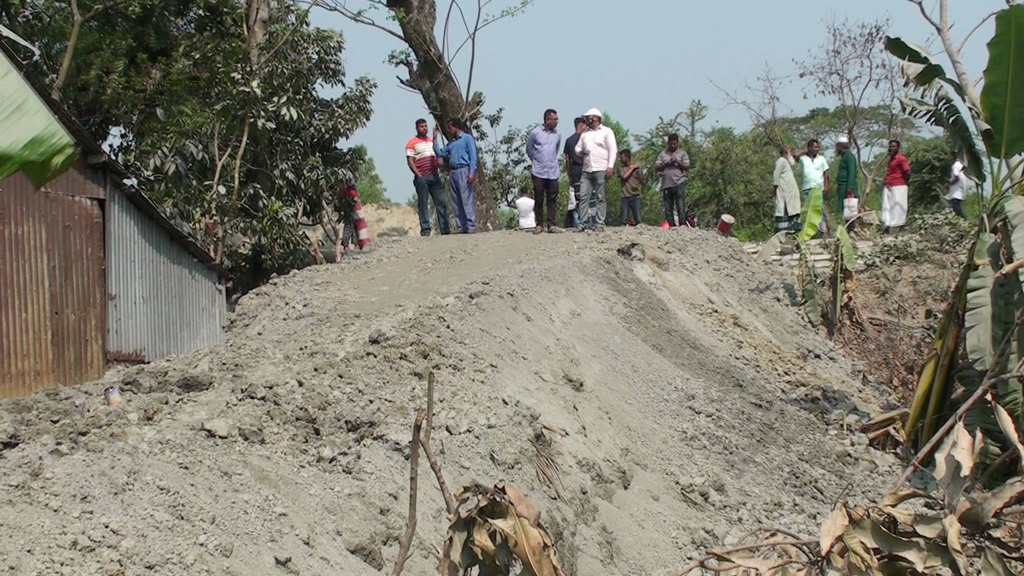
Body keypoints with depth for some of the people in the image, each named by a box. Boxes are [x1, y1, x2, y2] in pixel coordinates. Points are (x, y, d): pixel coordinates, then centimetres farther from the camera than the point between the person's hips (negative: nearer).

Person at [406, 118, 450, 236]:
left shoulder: (432, 142, 21)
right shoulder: (412, 143, 2)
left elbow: (438, 157, 26)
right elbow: (410, 161, -6)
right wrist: (418, 175, -14)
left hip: (434, 176, 6)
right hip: (422, 177, -6)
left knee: (441, 202, 1)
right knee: (423, 203, -5)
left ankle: (445, 228, 1)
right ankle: (425, 229, -4)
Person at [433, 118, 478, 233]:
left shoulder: (467, 138, 3)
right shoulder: (451, 143, 24)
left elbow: (473, 155, -6)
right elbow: (440, 153, 19)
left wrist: (472, 172, -17)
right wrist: (435, 139, 18)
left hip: (463, 171, -8)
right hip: (452, 173, 8)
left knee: (467, 199, -13)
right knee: (456, 202, 2)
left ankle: (471, 226, -16)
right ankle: (462, 227, 2)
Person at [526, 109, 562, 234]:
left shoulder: (557, 135, 6)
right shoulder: (535, 133, -4)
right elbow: (529, 150, 9)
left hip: (553, 172, 3)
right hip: (538, 172, -3)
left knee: (552, 199, -1)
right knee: (539, 199, 1)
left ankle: (551, 224, 2)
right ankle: (540, 225, 7)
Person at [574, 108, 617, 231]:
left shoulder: (606, 131, 6)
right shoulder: (585, 134, 22)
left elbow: (613, 150, -2)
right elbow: (577, 148, 25)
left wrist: (610, 166, -13)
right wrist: (581, 151, 0)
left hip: (601, 170, -5)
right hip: (587, 170, 5)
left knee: (601, 197, -4)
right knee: (583, 197, -3)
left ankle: (599, 223, -3)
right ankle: (582, 223, -3)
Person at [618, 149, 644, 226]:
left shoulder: (637, 168, 7)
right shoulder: (621, 168, 10)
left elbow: (642, 181, 13)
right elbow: (624, 176, -9)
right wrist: (632, 168, -3)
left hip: (635, 196, -1)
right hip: (625, 196, 1)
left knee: (638, 219, -6)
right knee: (624, 220, -4)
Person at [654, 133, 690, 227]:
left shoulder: (683, 153, 10)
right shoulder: (663, 154, 16)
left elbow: (687, 168, 2)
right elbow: (656, 168, 9)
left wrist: (677, 162, -10)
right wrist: (666, 164, -5)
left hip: (679, 184, -3)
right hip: (666, 184, 3)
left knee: (681, 207, -12)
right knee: (668, 209, 2)